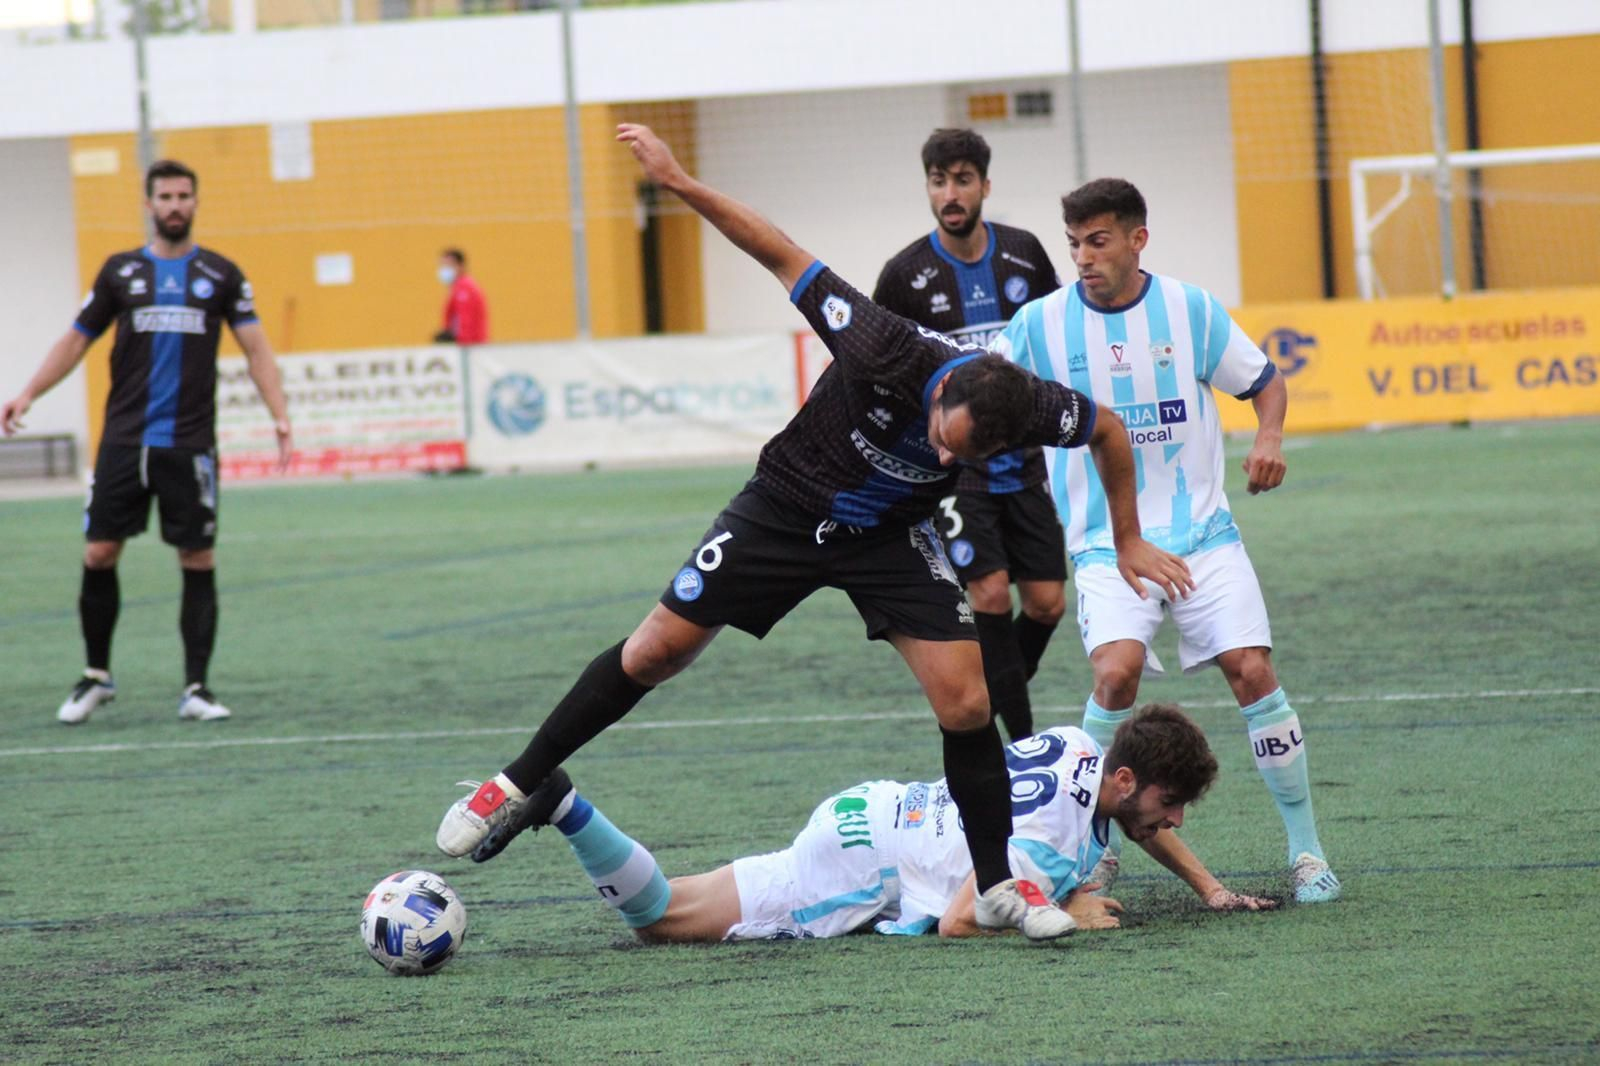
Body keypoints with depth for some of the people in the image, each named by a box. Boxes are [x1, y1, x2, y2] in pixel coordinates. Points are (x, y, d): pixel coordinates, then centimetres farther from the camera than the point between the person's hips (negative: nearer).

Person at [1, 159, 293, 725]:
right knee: (99, 554, -1)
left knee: (198, 560, -1)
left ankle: (196, 688, 6)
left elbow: (255, 347, 2)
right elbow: (76, 339, 14)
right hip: (124, 440, 1)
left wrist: (279, 415, -11)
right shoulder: (120, 271, 8)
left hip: (189, 444, -1)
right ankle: (96, 675, 15)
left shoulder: (221, 275, 6)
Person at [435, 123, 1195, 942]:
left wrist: (1129, 543, 2)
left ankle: (997, 887, 4)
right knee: (657, 651, 0)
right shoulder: (886, 352, -35)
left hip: (890, 539, 2)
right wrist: (679, 182, -30)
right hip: (785, 508, -2)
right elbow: (787, 260, -27)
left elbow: (1110, 430, -5)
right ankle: (519, 784, 16)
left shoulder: (1027, 409, -27)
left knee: (966, 703, -11)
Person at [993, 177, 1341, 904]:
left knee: (1252, 669, -12)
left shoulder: (1190, 310, -1)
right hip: (1106, 541, -1)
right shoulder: (1040, 324, -4)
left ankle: (1306, 849, 3)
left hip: (1200, 531, 1)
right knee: (1117, 670, -25)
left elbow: (1264, 383, 10)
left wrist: (1269, 439, -10)